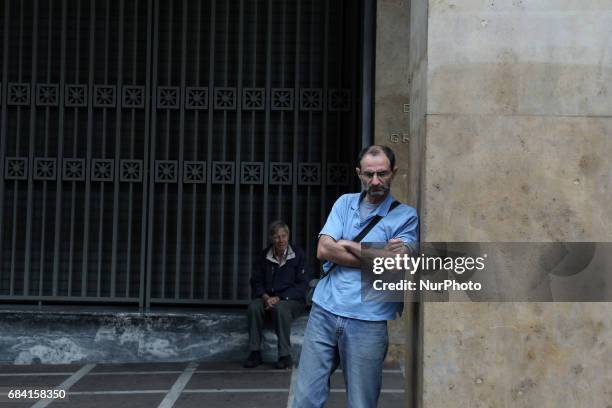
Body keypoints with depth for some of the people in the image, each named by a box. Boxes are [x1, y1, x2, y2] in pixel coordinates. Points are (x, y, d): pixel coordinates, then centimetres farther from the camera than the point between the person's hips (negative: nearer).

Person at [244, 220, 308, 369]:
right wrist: (265, 297, -12)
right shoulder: (265, 255, 7)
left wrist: (279, 298, -18)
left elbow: (301, 284, -8)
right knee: (254, 306, -27)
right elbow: (256, 281, 9)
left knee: (281, 308, -36)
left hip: (292, 299, -3)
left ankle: (285, 356, -28)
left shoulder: (298, 255, -4)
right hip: (268, 298, 4)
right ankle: (255, 353, -20)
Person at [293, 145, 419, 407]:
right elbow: (323, 250, -1)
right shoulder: (345, 203, 11)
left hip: (367, 322, -3)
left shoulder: (406, 216, 1)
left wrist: (349, 245, -2)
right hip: (324, 310, 3)